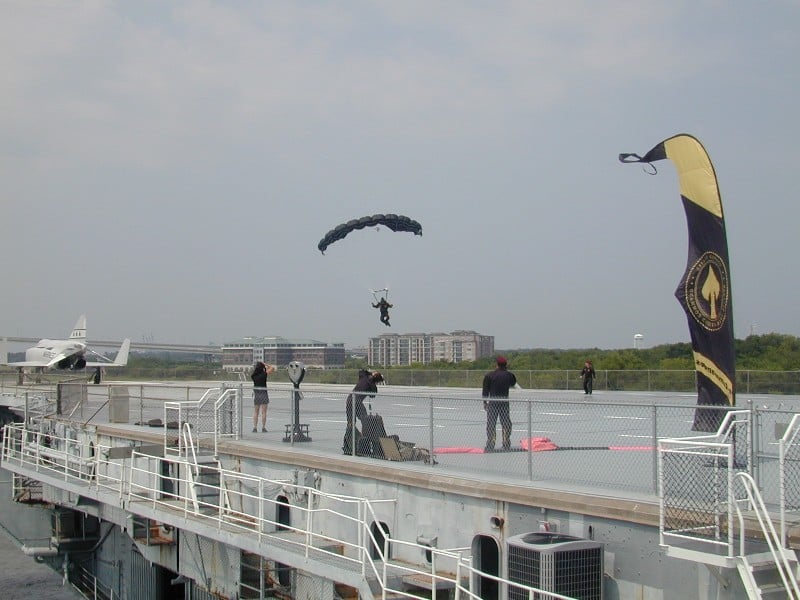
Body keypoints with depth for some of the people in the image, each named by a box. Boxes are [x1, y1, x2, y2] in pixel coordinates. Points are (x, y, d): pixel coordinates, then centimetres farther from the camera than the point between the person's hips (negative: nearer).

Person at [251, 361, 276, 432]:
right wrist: (265, 365, -1)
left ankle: (255, 427, 8)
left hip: (256, 394, 4)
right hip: (263, 394, -4)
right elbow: (272, 368, -5)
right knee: (263, 412, 3)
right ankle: (263, 428, 2)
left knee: (256, 412, 12)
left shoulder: (253, 376, -2)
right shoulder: (264, 374, -12)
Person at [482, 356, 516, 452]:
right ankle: (506, 445, 13)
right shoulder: (509, 375, 0)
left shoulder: (489, 375, -3)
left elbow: (485, 391, -2)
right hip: (504, 403, 1)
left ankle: (490, 445, -3)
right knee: (506, 424, 10)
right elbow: (513, 384, 20)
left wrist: (485, 402, 6)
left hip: (492, 403, -1)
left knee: (491, 425, 1)